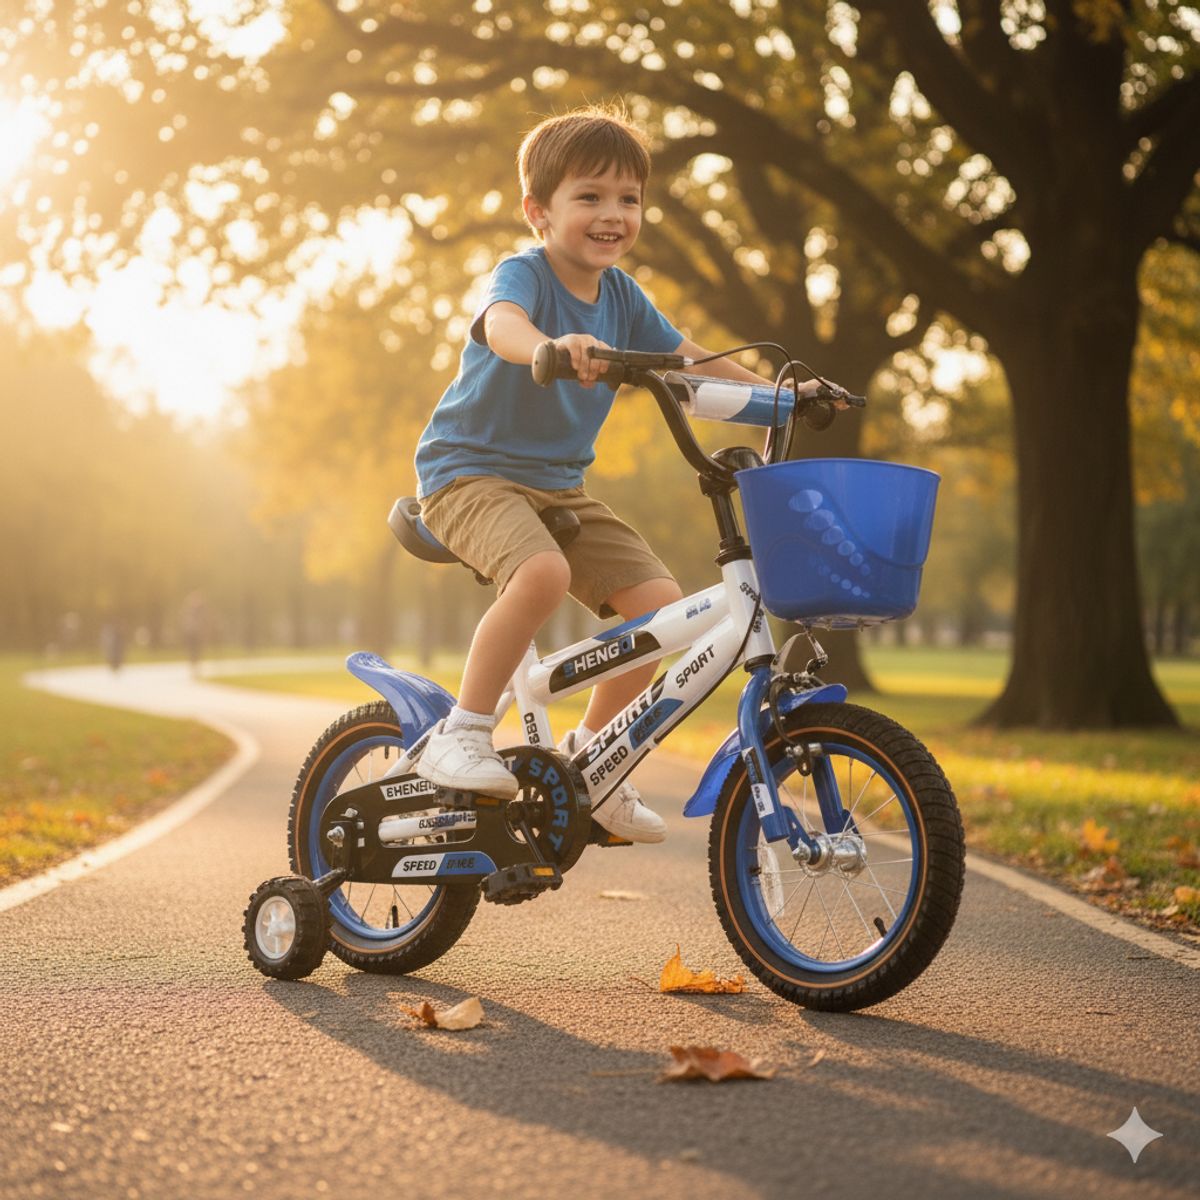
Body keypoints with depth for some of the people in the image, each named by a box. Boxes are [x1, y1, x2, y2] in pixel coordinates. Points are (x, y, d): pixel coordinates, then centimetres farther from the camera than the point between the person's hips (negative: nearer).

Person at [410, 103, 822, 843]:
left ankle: (587, 754, 11)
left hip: (558, 485, 7)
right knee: (543, 572, -36)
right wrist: (552, 348, -62)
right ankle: (461, 734, -19)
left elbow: (686, 358, 14)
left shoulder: (620, 296, 5)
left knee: (660, 601, -8)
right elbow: (501, 324, -39)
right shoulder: (523, 275, -16)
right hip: (471, 471, -7)